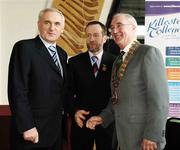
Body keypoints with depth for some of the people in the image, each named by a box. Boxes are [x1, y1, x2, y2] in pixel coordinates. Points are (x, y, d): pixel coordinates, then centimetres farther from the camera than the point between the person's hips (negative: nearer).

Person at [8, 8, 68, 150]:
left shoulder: (62, 53, 12)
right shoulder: (24, 47, -11)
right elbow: (17, 90, -17)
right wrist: (26, 127, -20)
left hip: (55, 129, 7)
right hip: (32, 129, -7)